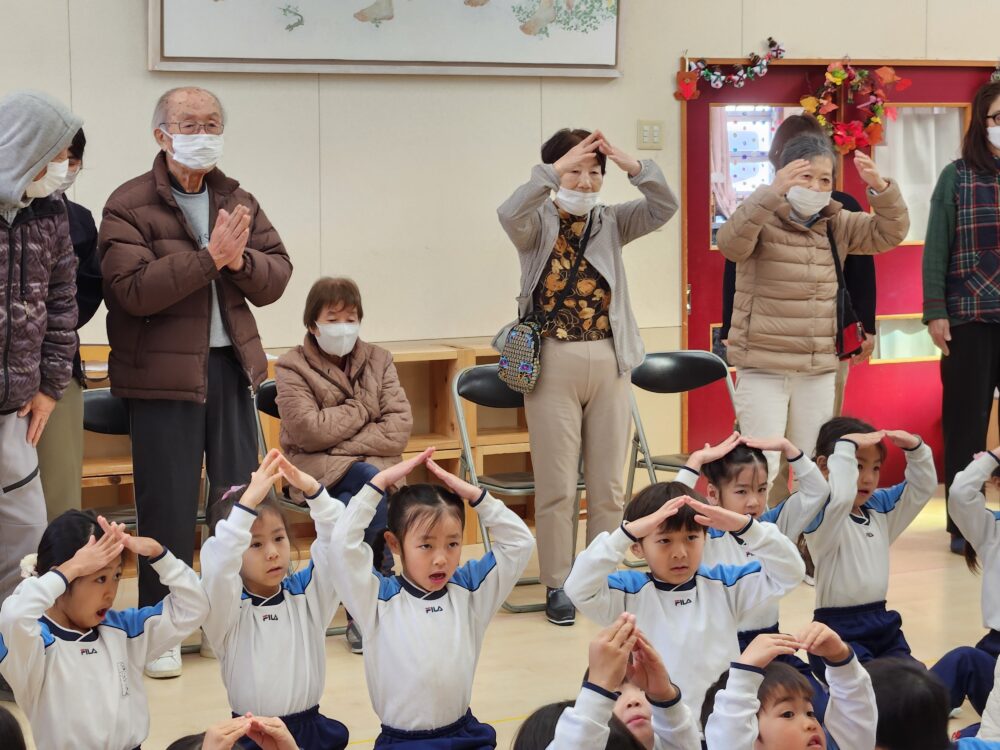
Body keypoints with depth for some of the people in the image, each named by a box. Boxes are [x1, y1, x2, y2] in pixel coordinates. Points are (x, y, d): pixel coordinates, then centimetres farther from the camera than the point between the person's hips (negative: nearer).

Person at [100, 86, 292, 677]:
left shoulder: (238, 202, 11)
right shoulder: (129, 205, -7)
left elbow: (277, 275, 6)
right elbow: (133, 289, -19)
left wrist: (239, 258, -15)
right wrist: (209, 256, -23)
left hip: (233, 364, 5)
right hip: (163, 373, -5)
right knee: (169, 505, -1)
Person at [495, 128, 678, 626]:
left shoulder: (610, 223, 7)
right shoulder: (538, 223, -2)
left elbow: (663, 208, -8)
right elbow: (510, 214, -25)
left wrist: (631, 165, -21)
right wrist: (556, 169, -31)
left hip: (608, 361, 3)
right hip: (552, 363, -3)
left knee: (608, 484, 8)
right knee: (557, 485, 1)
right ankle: (558, 586, 10)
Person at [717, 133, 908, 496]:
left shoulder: (836, 225, 8)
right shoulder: (762, 222, -8)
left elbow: (889, 233, 5)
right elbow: (731, 242, -27)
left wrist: (881, 189, -14)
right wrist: (771, 193, -39)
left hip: (819, 371, 5)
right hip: (763, 368, -5)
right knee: (761, 470, -8)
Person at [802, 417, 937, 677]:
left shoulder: (880, 506, 10)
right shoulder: (823, 514, -13)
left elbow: (923, 487, 15)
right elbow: (841, 497, -35)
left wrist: (915, 448, -2)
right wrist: (847, 445, -29)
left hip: (882, 624, 8)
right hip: (839, 631, -8)